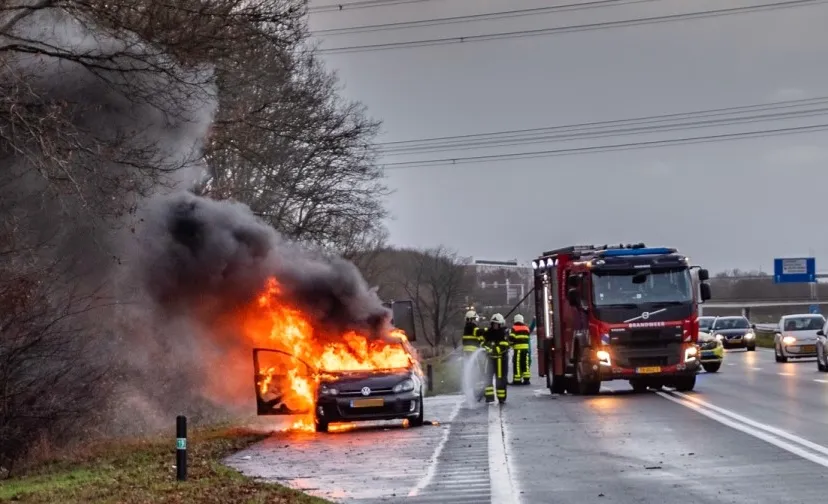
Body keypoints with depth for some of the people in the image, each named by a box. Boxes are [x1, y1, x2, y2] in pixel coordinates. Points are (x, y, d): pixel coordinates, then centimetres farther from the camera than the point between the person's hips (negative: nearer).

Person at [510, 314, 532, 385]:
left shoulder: (514, 327, -3)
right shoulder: (526, 328, 14)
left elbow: (511, 338, -8)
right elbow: (528, 337, 17)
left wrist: (511, 344, 10)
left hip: (518, 348, -5)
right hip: (526, 347, 5)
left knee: (517, 364, -4)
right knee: (525, 363, 8)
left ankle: (517, 380, -6)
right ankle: (526, 379, 7)